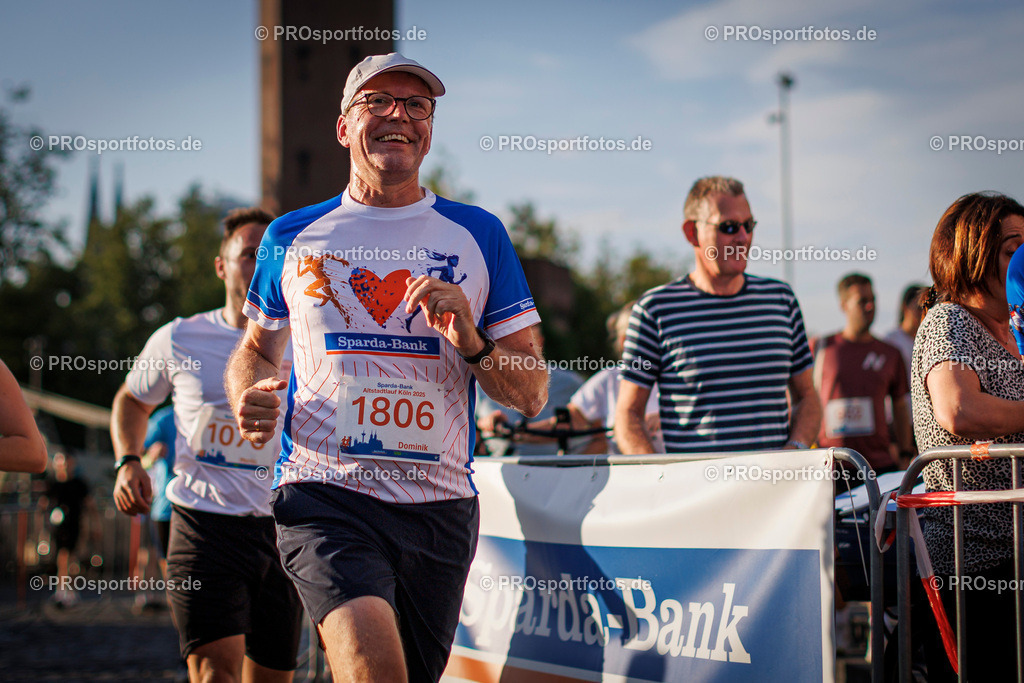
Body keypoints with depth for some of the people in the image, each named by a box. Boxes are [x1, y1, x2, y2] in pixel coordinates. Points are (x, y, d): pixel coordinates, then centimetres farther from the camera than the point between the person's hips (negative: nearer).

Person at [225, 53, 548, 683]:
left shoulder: (478, 235, 8)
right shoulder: (293, 237, 10)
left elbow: (533, 394, 9)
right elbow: (257, 351, 25)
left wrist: (472, 345, -11)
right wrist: (250, 403, 2)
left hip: (441, 504, 2)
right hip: (324, 494, -2)